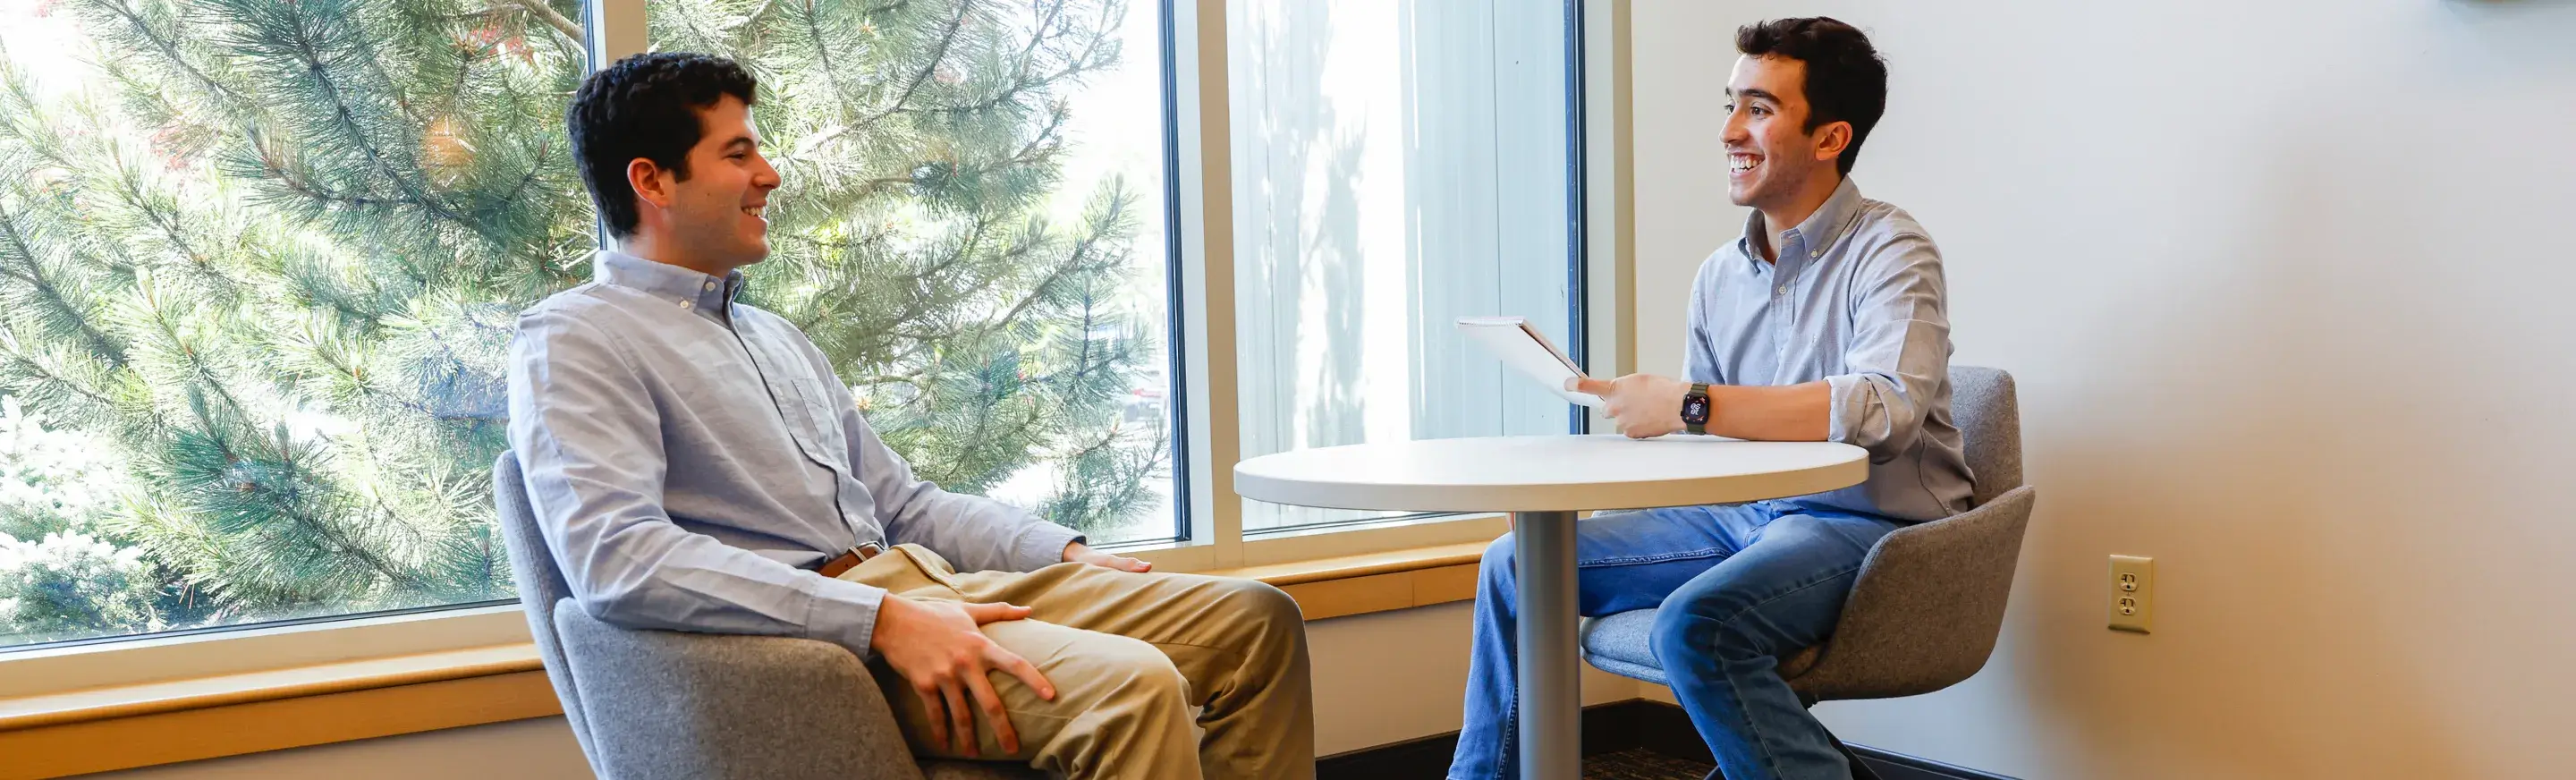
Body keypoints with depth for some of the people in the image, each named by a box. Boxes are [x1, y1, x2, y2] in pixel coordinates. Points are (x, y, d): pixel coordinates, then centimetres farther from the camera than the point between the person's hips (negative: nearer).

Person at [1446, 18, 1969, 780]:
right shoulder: (1719, 275, 9)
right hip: (1742, 515, 7)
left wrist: (1688, 404, -30)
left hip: (1867, 524, -7)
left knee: (1695, 624, -34)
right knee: (1518, 562, 1)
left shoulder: (1888, 252, -11)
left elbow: (1884, 408, -29)